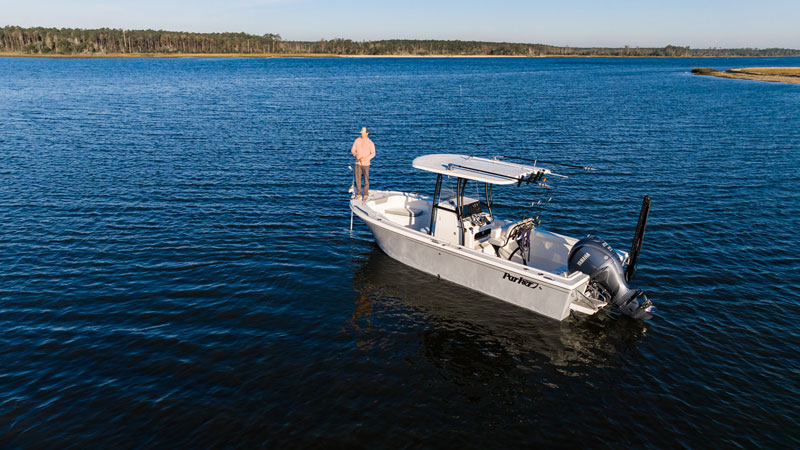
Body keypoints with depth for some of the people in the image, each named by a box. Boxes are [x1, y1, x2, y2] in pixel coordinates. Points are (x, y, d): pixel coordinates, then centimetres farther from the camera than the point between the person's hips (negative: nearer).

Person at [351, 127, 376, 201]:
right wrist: (355, 154, -17)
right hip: (357, 163, 3)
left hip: (366, 163, -3)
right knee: (357, 179, 8)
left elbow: (373, 154, -9)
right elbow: (352, 150, 5)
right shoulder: (357, 140, 1)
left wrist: (365, 158, -21)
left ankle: (365, 194, 15)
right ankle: (359, 193, 21)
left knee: (366, 179, 3)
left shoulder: (370, 143, -9)